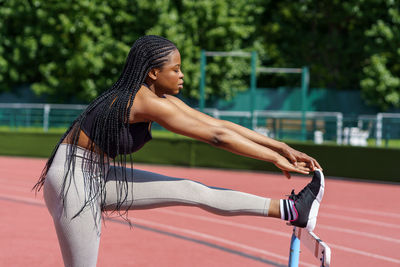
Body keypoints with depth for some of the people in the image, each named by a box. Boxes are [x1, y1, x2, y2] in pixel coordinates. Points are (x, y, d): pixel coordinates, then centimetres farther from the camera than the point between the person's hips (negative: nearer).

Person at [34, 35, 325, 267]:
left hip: (100, 177, 9)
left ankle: (291, 211, -1)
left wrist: (281, 146, 3)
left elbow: (220, 125, 5)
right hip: (73, 179, -9)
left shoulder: (162, 99, 4)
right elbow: (217, 136, -23)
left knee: (193, 191, 0)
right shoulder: (146, 101, -25)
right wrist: (276, 158, -16)